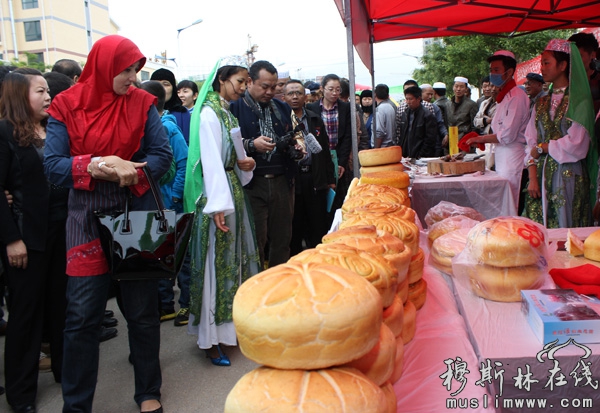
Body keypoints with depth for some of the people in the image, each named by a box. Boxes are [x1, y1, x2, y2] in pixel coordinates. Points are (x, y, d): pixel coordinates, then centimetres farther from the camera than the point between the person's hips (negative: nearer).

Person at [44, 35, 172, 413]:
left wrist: (131, 173, -21)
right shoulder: (67, 107, -1)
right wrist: (98, 165, -21)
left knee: (143, 311, 8)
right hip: (88, 219, 0)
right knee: (82, 316, 2)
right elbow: (53, 165, -7)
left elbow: (162, 155, -3)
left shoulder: (142, 103, 2)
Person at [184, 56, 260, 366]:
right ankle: (211, 339, 6)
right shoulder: (209, 113, -11)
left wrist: (243, 163, 0)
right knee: (216, 262, -4)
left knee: (235, 257, 12)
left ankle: (231, 325, 25)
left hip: (234, 188, 9)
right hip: (217, 194, -9)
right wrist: (219, 205, -24)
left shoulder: (227, 112, 15)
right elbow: (211, 161, -19)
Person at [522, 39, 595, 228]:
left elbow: (575, 146, -11)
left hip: (569, 177, -4)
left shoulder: (579, 101, -3)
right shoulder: (541, 104, 13)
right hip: (541, 178, 5)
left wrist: (543, 147, -1)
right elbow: (531, 142, 8)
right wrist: (533, 178, -2)